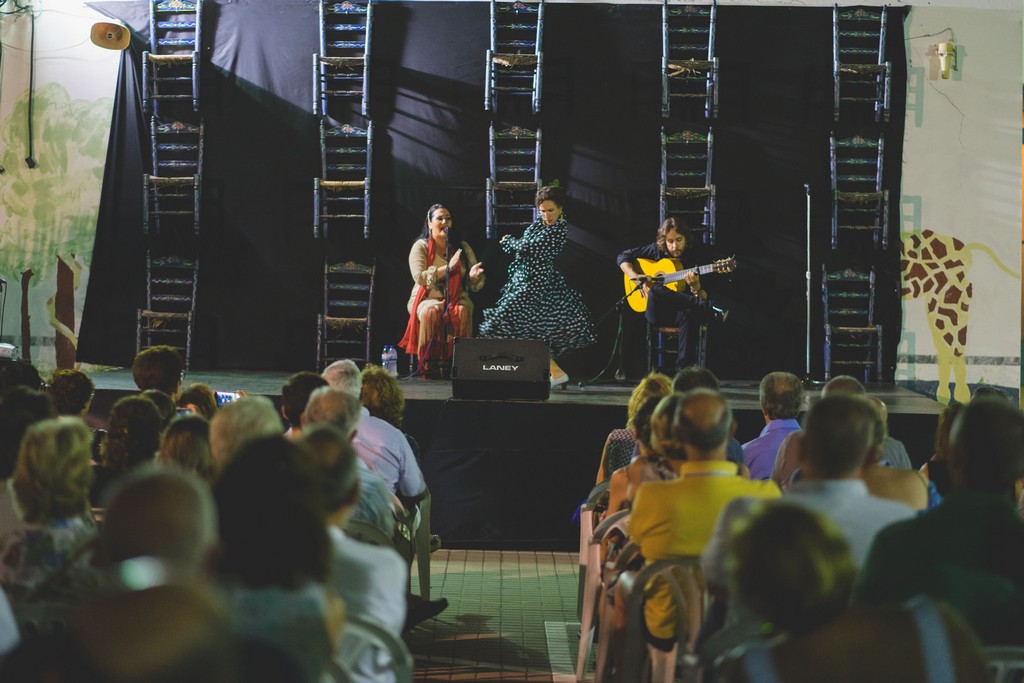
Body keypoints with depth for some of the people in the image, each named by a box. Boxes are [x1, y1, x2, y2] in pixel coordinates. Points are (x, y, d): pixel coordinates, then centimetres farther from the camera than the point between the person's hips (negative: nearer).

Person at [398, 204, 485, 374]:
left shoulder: (462, 247, 12)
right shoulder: (421, 246, 4)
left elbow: (475, 285, 10)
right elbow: (420, 278, -11)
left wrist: (473, 275, -15)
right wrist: (448, 267, -16)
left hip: (457, 298, 2)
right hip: (428, 298, -2)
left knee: (462, 311, -33)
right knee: (431, 312, -37)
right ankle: (428, 362, -30)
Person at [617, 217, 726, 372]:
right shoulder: (656, 250, 6)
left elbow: (703, 298, 2)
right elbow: (623, 257, 9)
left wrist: (695, 287, -22)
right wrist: (637, 278, -8)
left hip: (681, 310, 0)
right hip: (656, 311, 0)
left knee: (690, 315, -39)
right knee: (656, 290, -36)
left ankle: (684, 368, -40)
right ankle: (711, 310, -34)